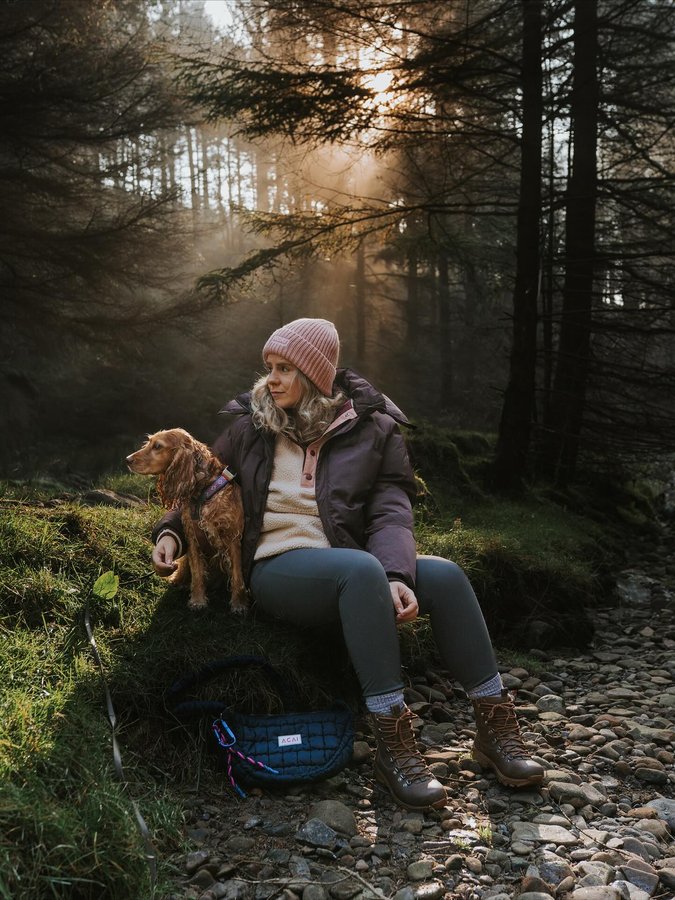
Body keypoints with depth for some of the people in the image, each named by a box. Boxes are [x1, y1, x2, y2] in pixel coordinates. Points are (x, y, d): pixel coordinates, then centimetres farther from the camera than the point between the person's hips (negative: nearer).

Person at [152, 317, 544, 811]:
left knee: (444, 574, -26)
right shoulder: (250, 426, 10)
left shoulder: (373, 428, 7)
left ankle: (496, 725, -13)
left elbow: (391, 511, -4)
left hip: (355, 571, 2)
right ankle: (393, 742, -34)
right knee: (362, 568, -36)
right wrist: (170, 533, 0)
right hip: (278, 567, -2)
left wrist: (396, 575, -22)